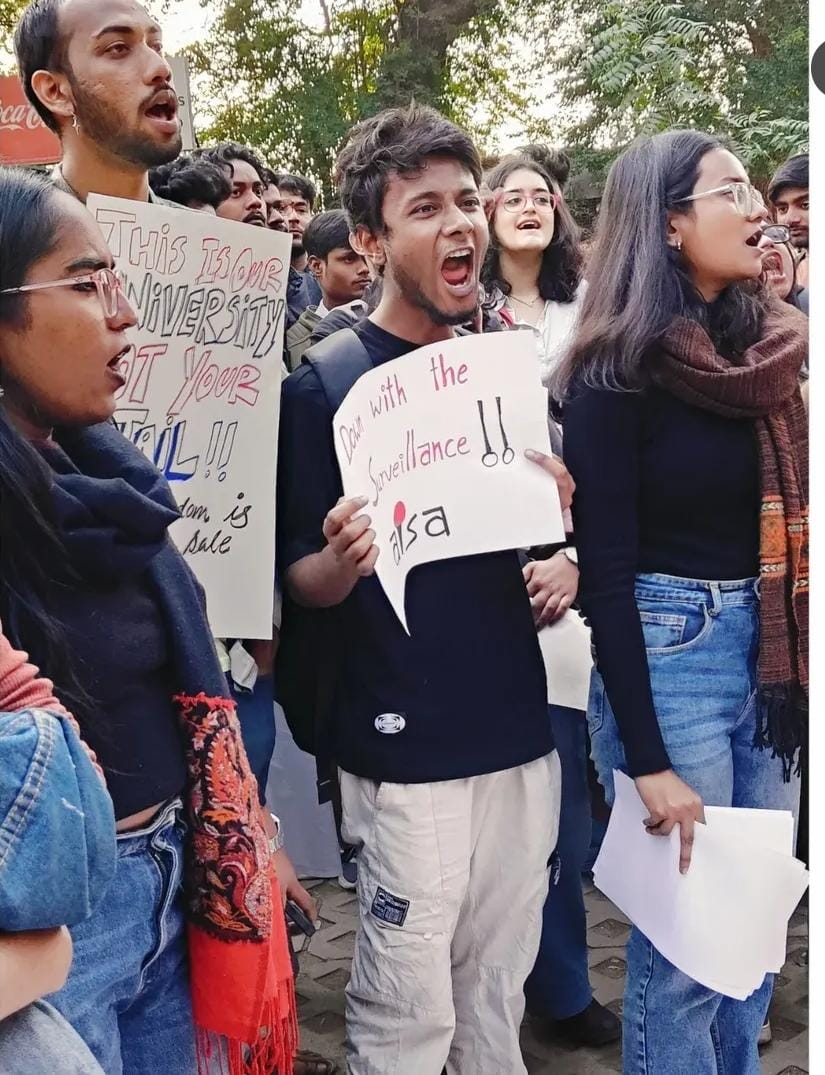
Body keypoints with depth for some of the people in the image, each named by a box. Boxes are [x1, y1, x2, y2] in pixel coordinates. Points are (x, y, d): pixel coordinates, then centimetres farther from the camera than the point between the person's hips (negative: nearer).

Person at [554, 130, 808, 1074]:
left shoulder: (770, 346, 7)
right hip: (668, 651, -6)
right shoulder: (617, 376, -12)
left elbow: (790, 524, 12)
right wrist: (649, 761, -16)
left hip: (771, 647, 7)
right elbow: (606, 574, -14)